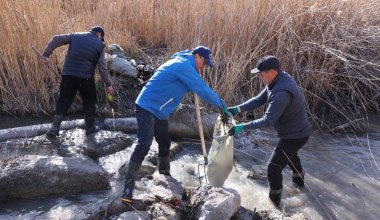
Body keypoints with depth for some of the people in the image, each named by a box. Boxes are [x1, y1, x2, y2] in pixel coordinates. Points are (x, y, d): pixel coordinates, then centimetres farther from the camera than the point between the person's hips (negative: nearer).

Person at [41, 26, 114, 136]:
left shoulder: (76, 36, 12)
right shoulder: (99, 45, 2)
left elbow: (56, 39, 5)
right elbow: (102, 67, -3)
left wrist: (46, 54, 5)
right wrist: (108, 84, 0)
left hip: (68, 74, 3)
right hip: (86, 77, -2)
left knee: (64, 101, 11)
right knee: (89, 101, 15)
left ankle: (54, 128, 9)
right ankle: (90, 127, 24)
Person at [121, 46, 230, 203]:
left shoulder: (181, 63, 15)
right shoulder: (184, 66, -18)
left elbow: (197, 87, 31)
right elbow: (203, 90, -20)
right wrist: (222, 106, -8)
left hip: (160, 112, 10)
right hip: (147, 108, -10)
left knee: (165, 145, 16)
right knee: (144, 145, -17)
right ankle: (128, 188, -12)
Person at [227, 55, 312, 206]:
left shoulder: (281, 93, -36)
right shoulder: (278, 79, -4)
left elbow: (268, 120, -35)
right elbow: (259, 99, -3)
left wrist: (242, 127, -33)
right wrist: (237, 109, -13)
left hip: (294, 136, -10)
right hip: (298, 130, 10)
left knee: (274, 167, -1)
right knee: (289, 154, 36)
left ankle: (274, 200, 17)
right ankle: (298, 179, 61)